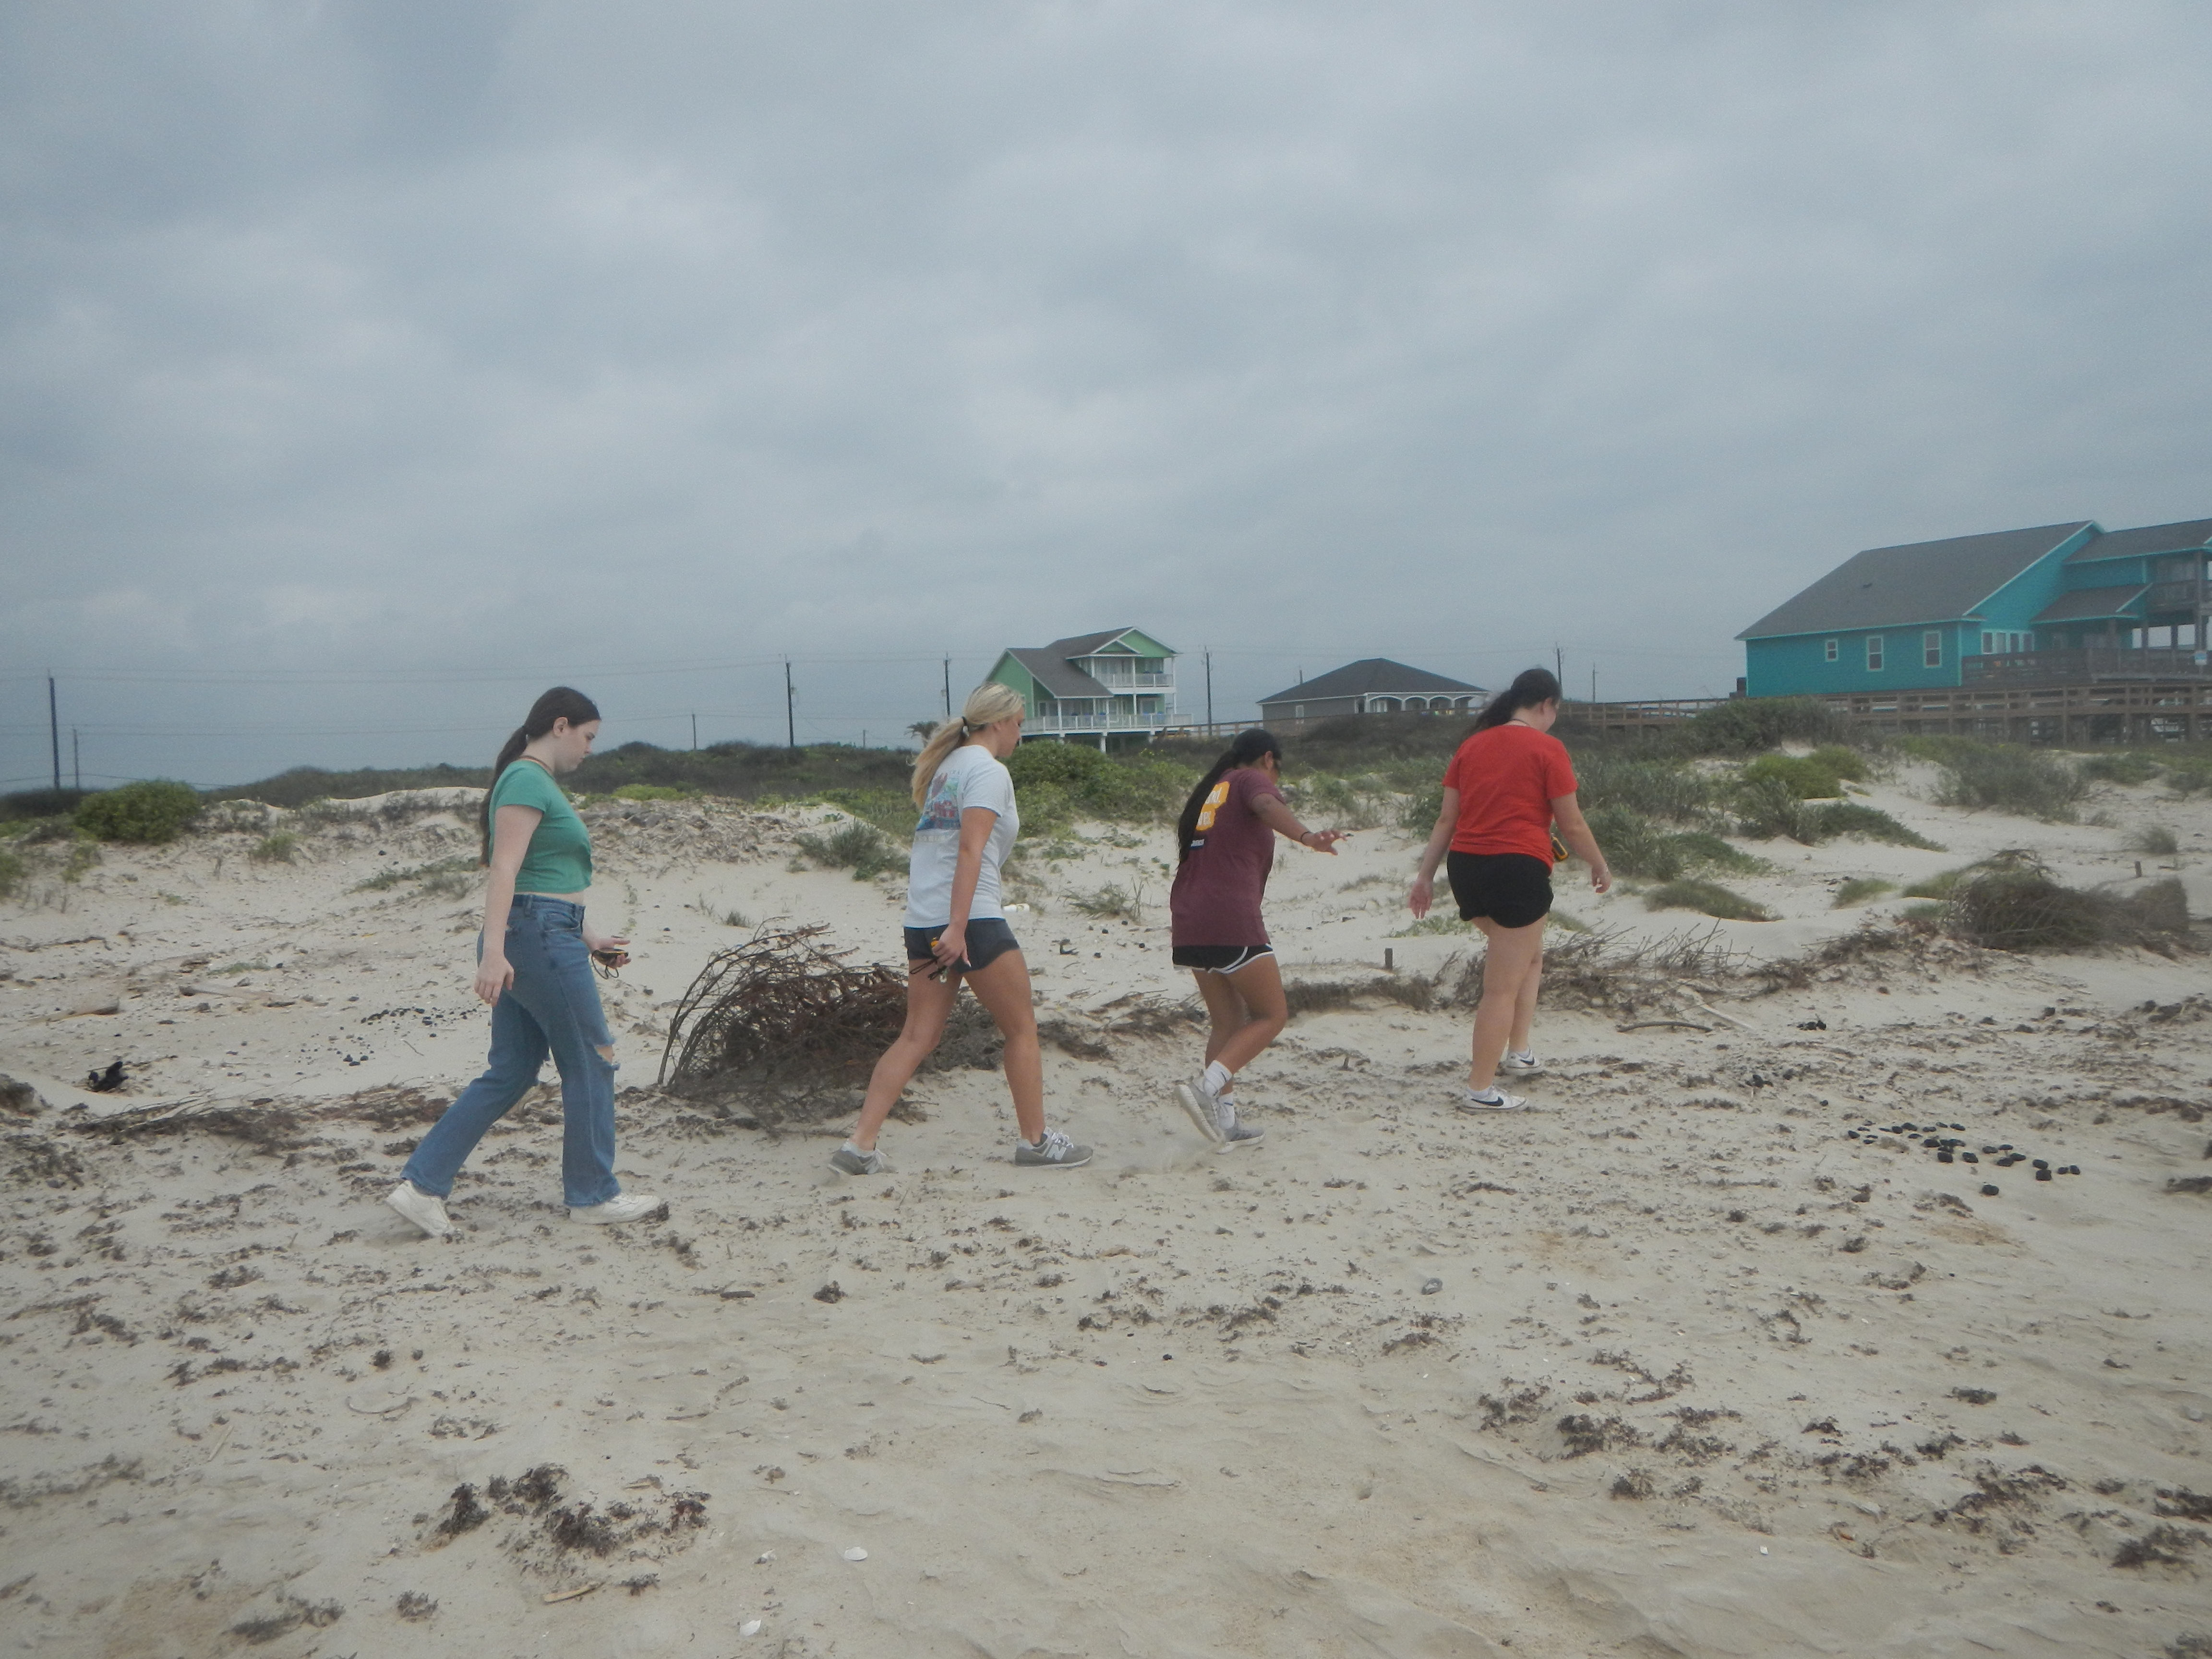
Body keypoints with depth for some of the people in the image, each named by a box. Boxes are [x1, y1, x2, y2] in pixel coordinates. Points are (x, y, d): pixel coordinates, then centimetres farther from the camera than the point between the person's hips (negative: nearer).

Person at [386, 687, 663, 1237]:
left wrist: (587, 938, 24)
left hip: (536, 942, 10)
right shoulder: (529, 780, -12)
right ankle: (593, 1195, 13)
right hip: (540, 939, -10)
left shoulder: (530, 780, 20)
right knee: (591, 1063, 2)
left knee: (510, 1072, 11)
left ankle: (422, 1185, 10)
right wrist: (493, 950, -28)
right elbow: (504, 870, -21)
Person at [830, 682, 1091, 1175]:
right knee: (1022, 1028, 6)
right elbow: (970, 850, -17)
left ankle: (860, 1146, 1)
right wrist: (958, 927, -23)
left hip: (922, 921, 8)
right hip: (971, 918, -8)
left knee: (919, 1037, 7)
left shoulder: (947, 766, 19)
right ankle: (1034, 1141, 14)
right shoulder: (989, 771, -7)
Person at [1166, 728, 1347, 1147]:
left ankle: (1224, 1120, 12)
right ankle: (1207, 1089, -16)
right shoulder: (1252, 780, 3)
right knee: (1271, 1016, 0)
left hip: (1188, 923, 8)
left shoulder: (1210, 791, 26)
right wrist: (1306, 836, -38)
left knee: (1228, 1021, 16)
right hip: (1231, 921, -8)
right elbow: (1266, 806, -22)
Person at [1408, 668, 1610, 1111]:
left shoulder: (1472, 746, 12)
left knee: (1529, 954, 28)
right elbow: (1572, 826, -3)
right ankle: (1480, 1089, 5)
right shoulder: (1547, 748, -5)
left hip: (1466, 868, 7)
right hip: (1519, 870, -7)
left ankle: (1519, 1050, 27)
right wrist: (1600, 867, 12)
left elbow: (1446, 819, 10)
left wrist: (1426, 876, 12)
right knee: (1503, 989, 1)